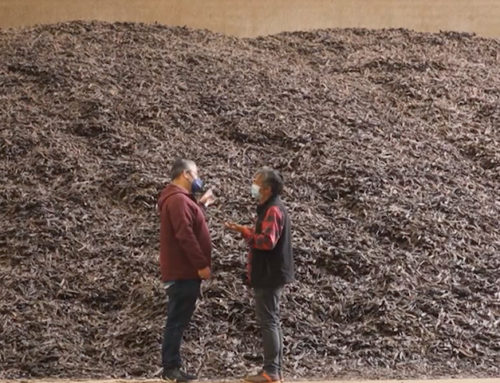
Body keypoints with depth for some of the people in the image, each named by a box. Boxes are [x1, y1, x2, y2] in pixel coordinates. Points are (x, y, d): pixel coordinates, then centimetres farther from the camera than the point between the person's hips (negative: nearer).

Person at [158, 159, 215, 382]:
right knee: (177, 321, -7)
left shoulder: (179, 199, 18)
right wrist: (202, 264, -22)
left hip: (183, 271, 11)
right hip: (183, 272, -11)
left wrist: (201, 205, 23)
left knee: (178, 321, 12)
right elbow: (185, 236, -24)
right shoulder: (178, 199, -17)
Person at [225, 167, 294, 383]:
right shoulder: (271, 208, 16)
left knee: (268, 321, -8)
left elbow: (267, 241, -27)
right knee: (272, 321, 11)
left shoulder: (273, 210, -16)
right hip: (270, 274, 10)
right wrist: (245, 231, 9)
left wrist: (244, 231, -17)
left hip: (269, 276, -10)